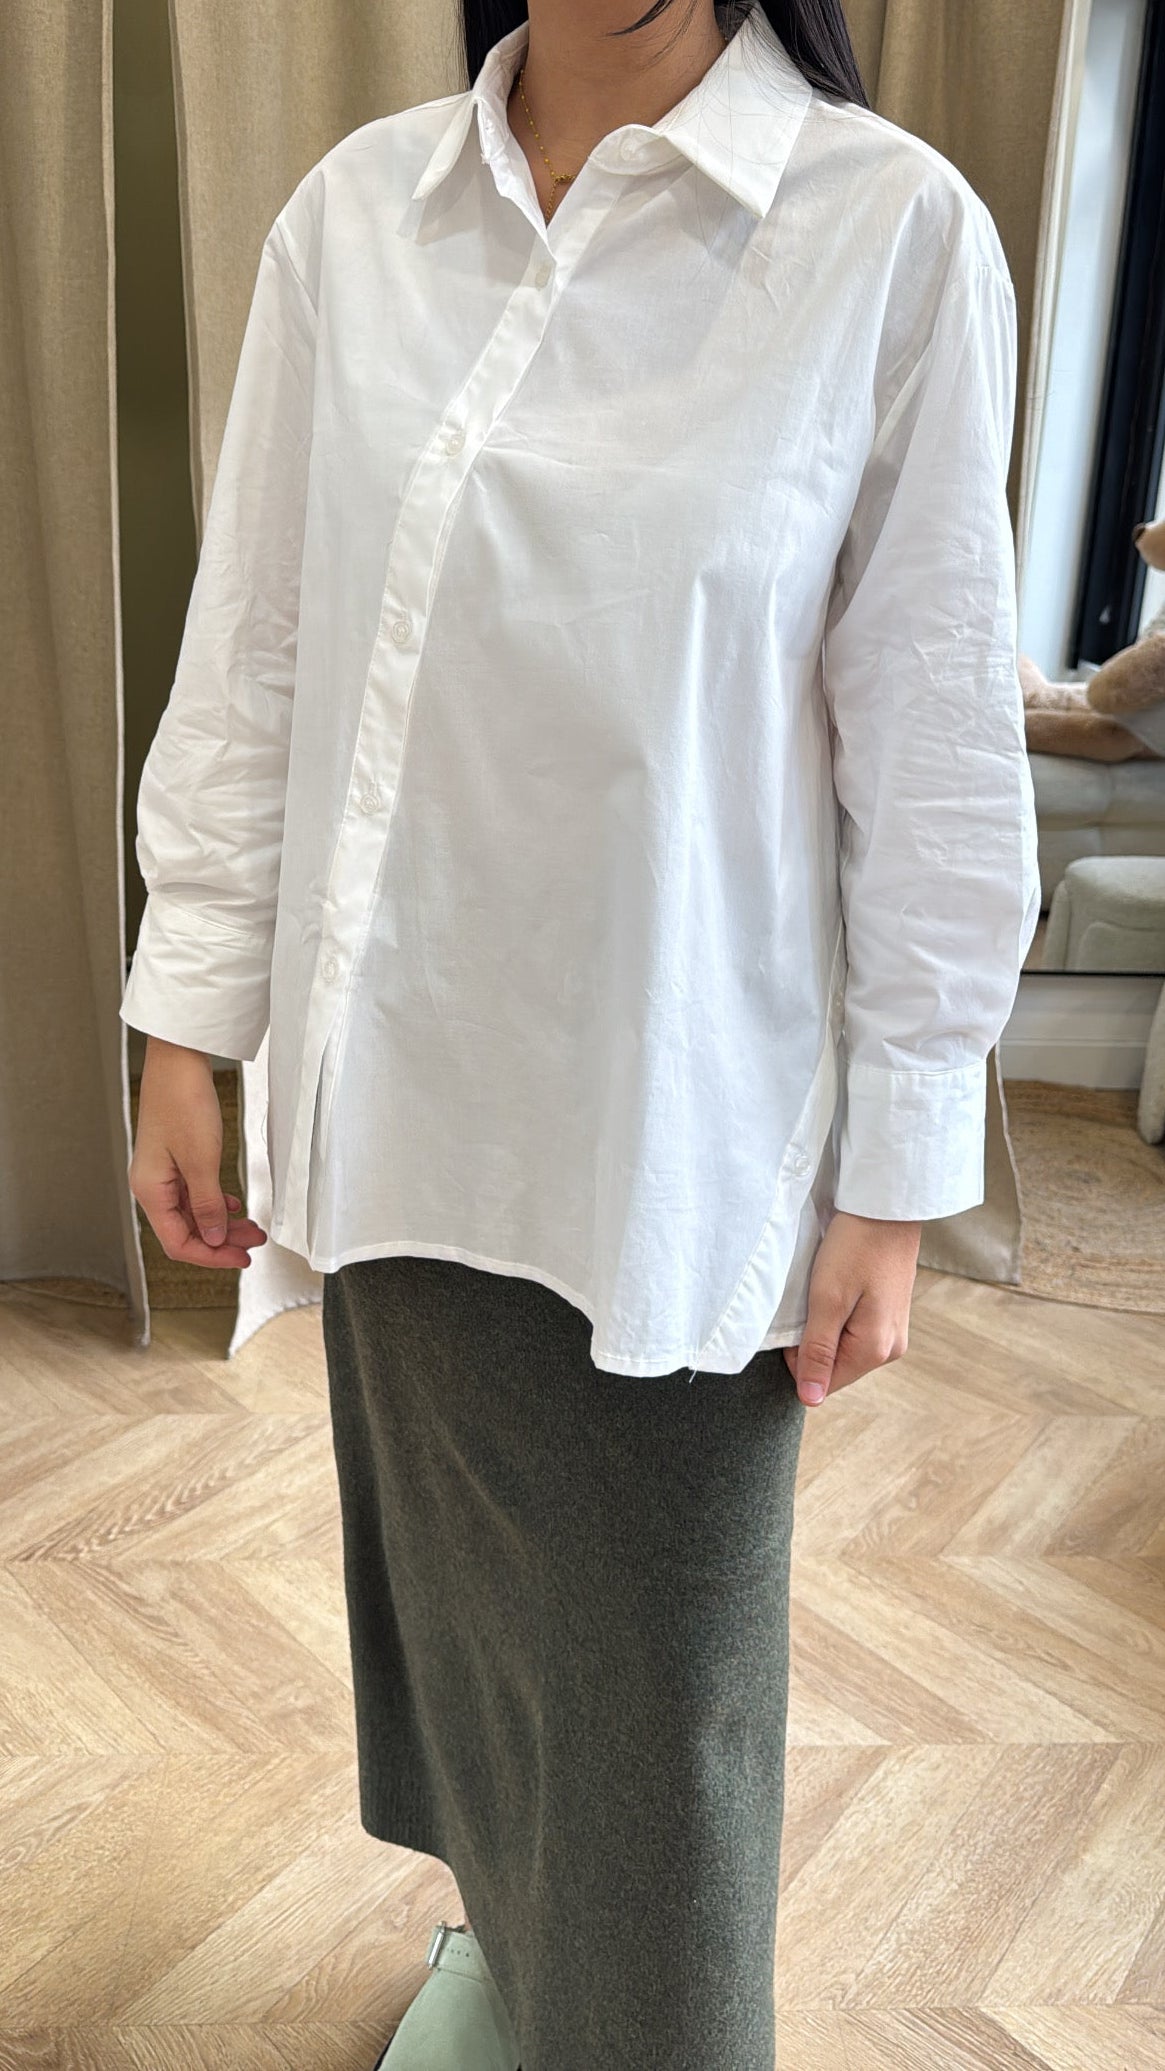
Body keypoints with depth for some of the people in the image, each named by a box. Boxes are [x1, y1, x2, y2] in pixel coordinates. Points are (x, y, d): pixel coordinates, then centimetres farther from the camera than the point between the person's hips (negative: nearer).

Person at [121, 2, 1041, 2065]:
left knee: (653, 1679, 12)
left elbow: (933, 743, -7)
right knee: (447, 1580, 22)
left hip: (672, 1128, -3)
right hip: (404, 1094, 4)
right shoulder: (354, 209, 3)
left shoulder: (894, 229, -8)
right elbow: (251, 646, 5)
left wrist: (895, 1180, -5)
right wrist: (187, 1023, 4)